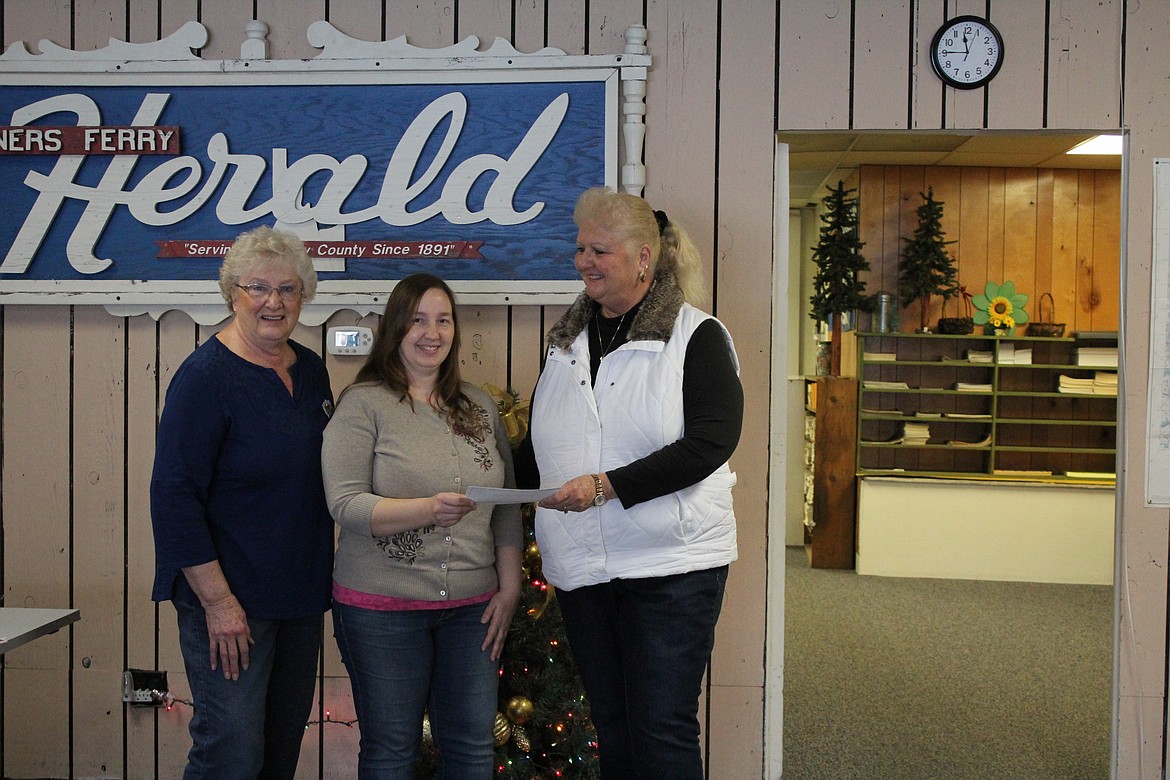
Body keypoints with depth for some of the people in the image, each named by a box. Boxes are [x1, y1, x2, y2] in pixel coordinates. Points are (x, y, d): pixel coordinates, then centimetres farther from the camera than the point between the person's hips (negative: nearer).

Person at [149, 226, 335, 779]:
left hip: (300, 594, 7)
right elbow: (174, 493, -17)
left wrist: (321, 586, 15)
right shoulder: (207, 375, -13)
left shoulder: (311, 372, 8)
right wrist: (217, 599, -19)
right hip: (230, 599, -7)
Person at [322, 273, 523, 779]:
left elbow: (507, 505, 12)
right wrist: (428, 510, -27)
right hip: (383, 606, -4)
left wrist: (509, 587, 5)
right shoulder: (364, 404, -4)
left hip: (472, 605, 4)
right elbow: (345, 504, -13)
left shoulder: (478, 406, 11)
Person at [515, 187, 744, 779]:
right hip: (581, 568, 5)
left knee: (663, 729, -2)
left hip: (671, 565, -5)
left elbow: (712, 441, -17)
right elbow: (537, 448, 21)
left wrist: (606, 486, -23)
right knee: (610, 725, 13)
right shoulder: (566, 341, 13)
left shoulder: (697, 336, -4)